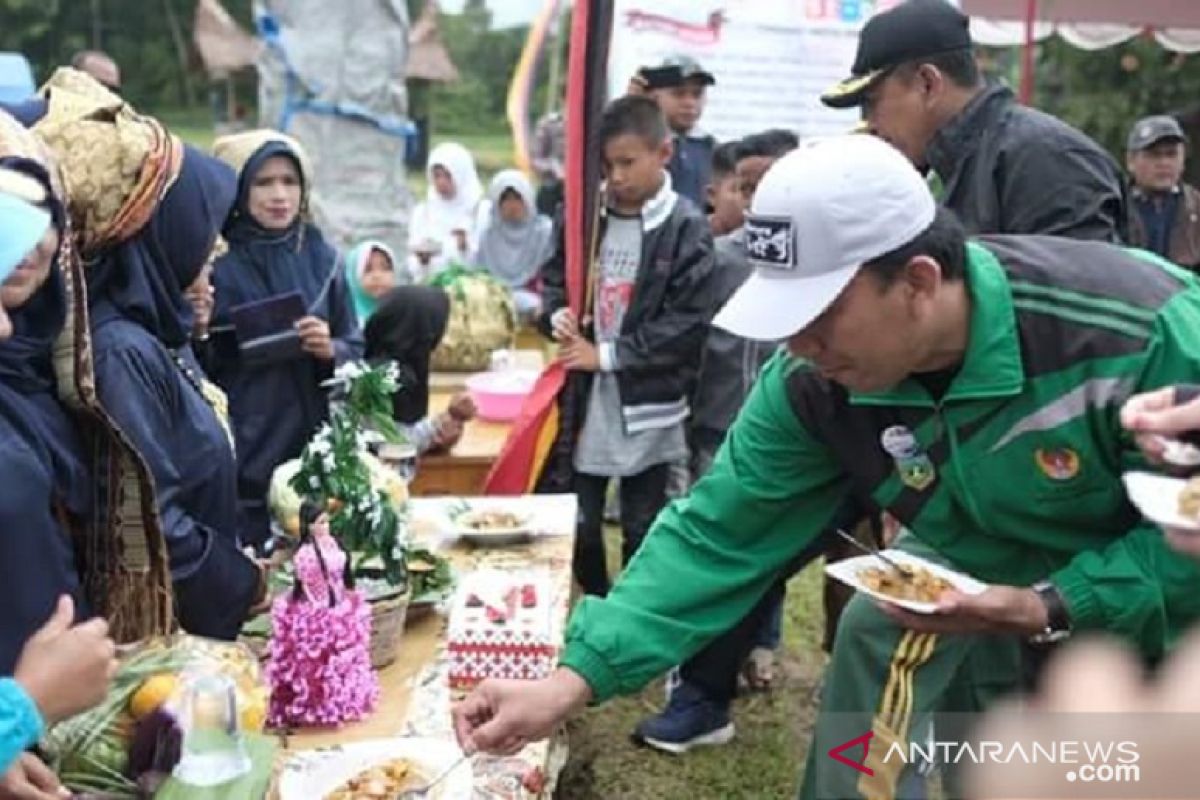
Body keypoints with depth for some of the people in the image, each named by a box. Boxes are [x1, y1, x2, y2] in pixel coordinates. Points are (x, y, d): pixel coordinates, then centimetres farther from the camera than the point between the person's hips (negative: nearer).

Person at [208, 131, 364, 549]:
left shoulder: (321, 258, 6)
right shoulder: (216, 264, -5)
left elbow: (357, 352, 9)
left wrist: (331, 350, -10)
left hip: (312, 451, 3)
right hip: (239, 460, -3)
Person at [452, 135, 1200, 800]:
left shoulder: (1138, 333, -38)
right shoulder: (815, 386, -24)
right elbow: (718, 535, -22)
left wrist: (1053, 609, -38)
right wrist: (571, 682, -30)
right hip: (984, 560, 3)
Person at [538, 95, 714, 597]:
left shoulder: (686, 228, -10)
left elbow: (687, 324, -14)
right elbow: (554, 277, 17)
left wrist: (607, 355, -14)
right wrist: (556, 314, -6)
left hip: (646, 406, -4)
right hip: (585, 398, 4)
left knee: (642, 531, 11)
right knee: (578, 523, 13)